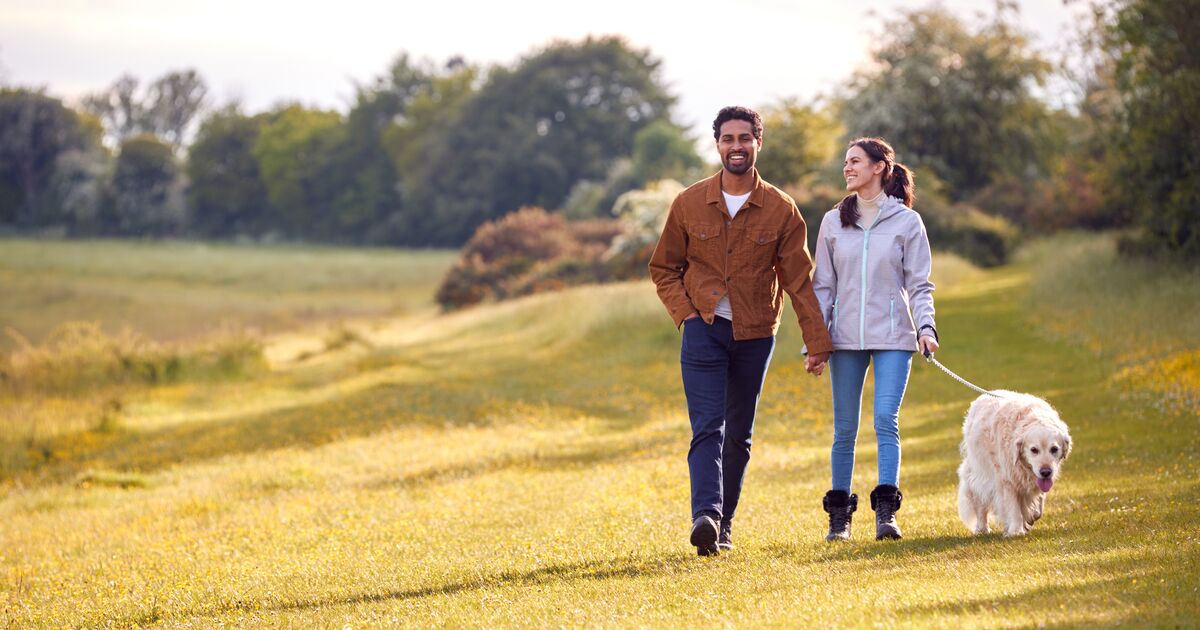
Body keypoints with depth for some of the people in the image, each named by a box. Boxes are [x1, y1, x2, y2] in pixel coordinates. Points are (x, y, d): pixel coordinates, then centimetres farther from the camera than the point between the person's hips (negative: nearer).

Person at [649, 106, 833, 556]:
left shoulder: (781, 210, -1)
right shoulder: (689, 204, 0)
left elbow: (799, 281, 0)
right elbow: (664, 268, 10)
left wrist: (817, 342, -3)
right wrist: (686, 313, -5)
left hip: (755, 335, 1)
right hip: (704, 330, -1)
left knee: (739, 434, 7)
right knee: (707, 427, -15)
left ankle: (724, 523, 16)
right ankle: (705, 515, -28)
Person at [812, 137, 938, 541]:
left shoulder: (906, 221, 2)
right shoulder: (833, 222, 9)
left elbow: (919, 284, 3)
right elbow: (823, 285, 10)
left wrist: (926, 327, -13)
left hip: (892, 338, -2)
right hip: (846, 337, 3)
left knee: (886, 420, -13)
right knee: (844, 428, 4)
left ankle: (887, 512, -15)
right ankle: (839, 515, 10)